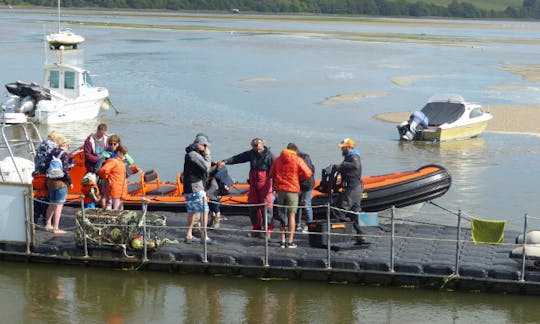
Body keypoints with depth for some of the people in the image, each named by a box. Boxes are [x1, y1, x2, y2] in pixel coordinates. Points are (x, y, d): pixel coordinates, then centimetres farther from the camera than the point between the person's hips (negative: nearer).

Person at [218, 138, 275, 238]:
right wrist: (225, 161, -11)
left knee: (266, 206, -6)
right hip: (253, 185, 6)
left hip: (265, 185, -6)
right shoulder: (251, 154, 6)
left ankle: (268, 229, 0)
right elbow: (238, 158, 2)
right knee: (253, 205, 7)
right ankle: (256, 228, 17)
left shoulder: (269, 155, -9)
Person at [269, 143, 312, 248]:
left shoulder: (277, 159, 7)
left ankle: (282, 241, 11)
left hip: (280, 190, 4)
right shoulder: (297, 160, -5)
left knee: (282, 216, 12)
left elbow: (271, 174, 11)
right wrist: (298, 176, 9)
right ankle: (290, 241, 0)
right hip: (292, 190, -4)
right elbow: (307, 174, -8)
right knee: (291, 215, 3)